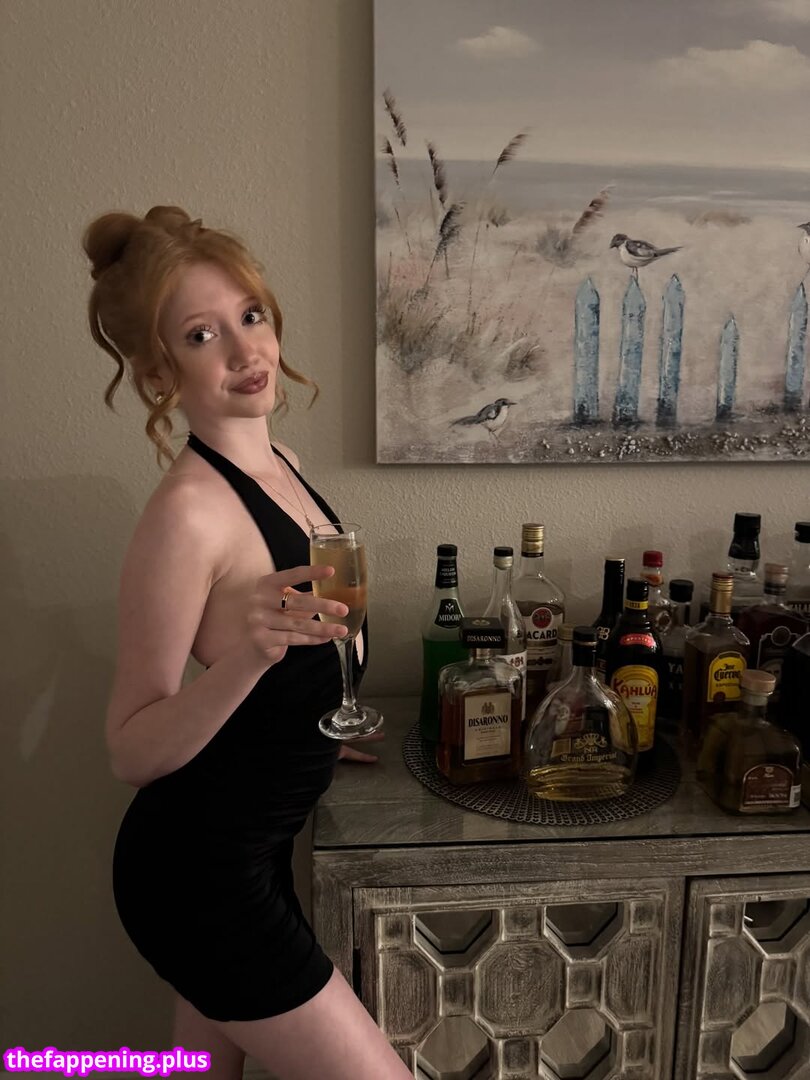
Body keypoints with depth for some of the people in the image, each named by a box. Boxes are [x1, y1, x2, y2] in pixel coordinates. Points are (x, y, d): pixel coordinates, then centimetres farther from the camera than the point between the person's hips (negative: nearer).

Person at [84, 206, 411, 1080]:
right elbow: (132, 754, -21)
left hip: (248, 848, 8)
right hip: (201, 867, -8)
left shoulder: (275, 464, 1)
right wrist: (247, 655, -36)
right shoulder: (187, 510, -26)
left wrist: (312, 732, 22)